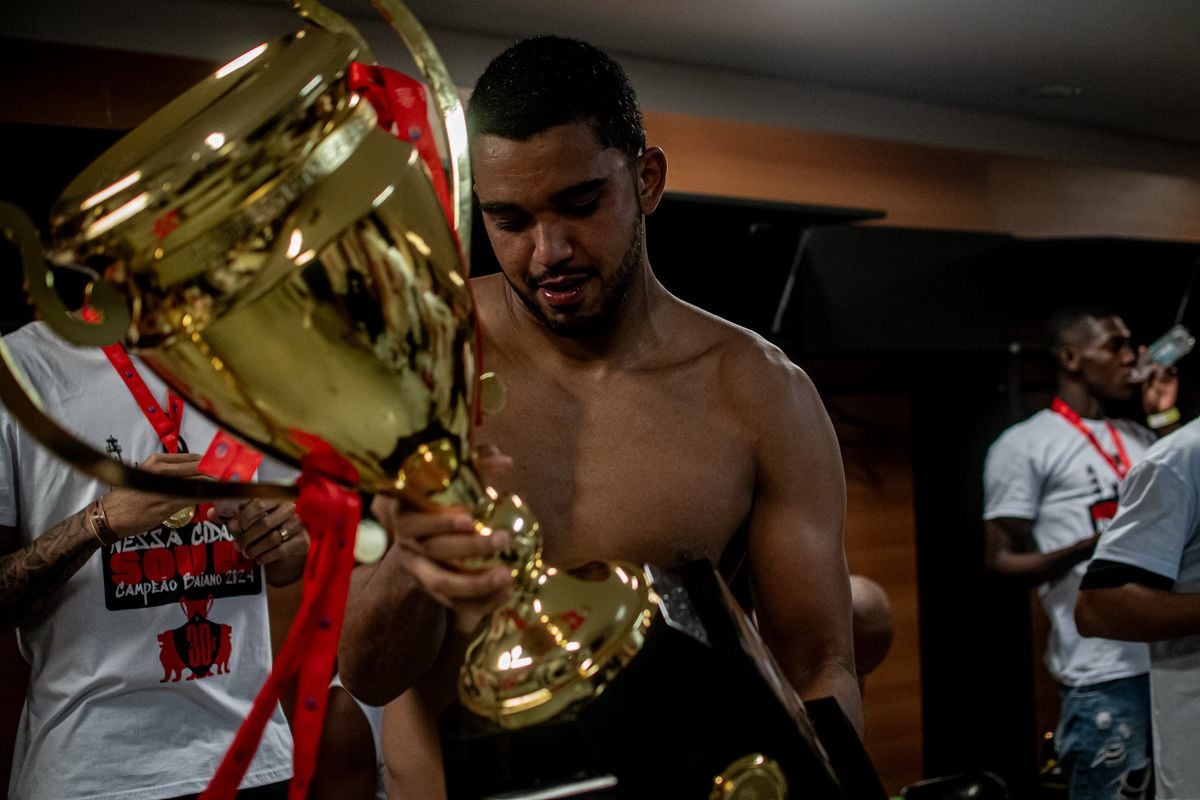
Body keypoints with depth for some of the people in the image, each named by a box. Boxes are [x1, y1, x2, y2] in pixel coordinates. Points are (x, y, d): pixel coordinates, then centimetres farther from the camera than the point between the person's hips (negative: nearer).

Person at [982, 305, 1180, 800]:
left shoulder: (1140, 440, 18)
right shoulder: (1025, 445, -3)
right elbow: (1001, 562, -6)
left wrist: (1166, 417, 12)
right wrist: (1090, 547, -23)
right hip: (1104, 671, -6)